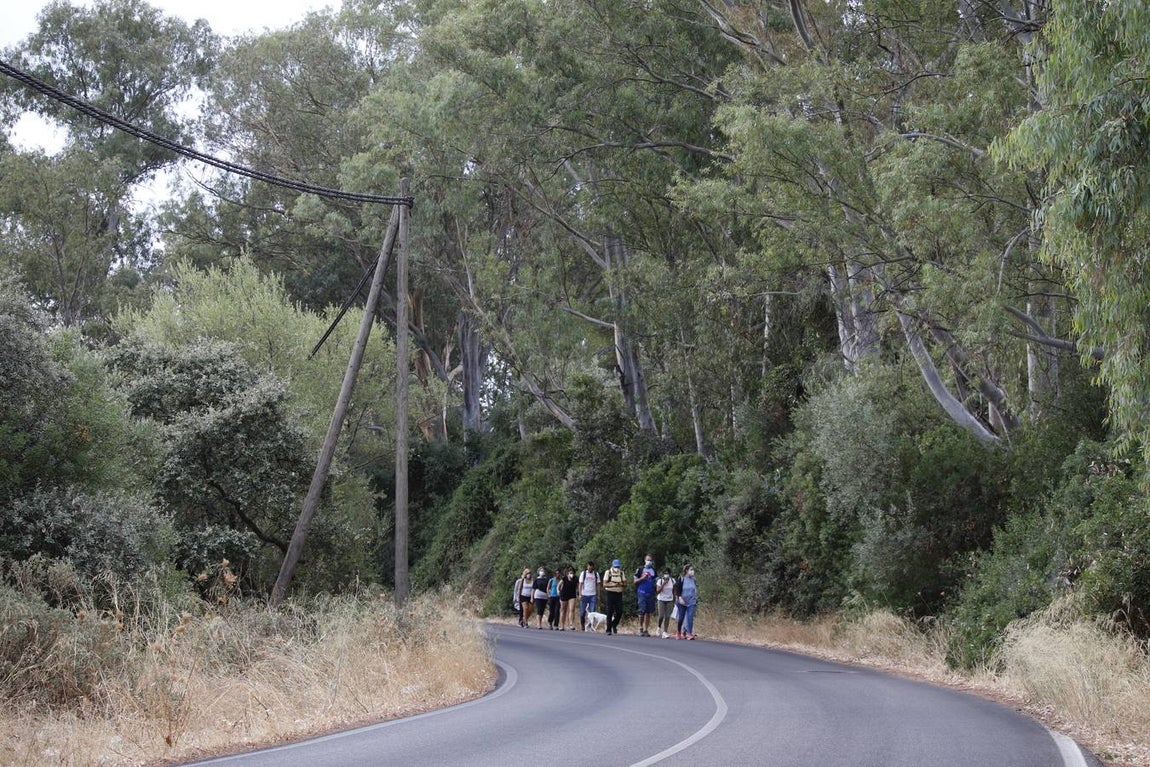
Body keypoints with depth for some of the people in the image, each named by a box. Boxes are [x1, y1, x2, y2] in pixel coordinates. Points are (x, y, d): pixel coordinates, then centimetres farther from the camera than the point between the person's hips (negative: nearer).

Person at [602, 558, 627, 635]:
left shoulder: (621, 573, 9)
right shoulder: (608, 572, -3)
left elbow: (625, 583, 8)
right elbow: (604, 584, -8)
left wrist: (621, 584, -15)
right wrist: (613, 584, -24)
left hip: (619, 594, 4)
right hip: (610, 593, -4)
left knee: (619, 612, -3)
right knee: (610, 612, -4)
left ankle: (614, 625, 22)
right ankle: (608, 630, 2)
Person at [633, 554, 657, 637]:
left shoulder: (654, 571, 15)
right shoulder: (640, 570, 5)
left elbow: (655, 582, 23)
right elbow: (634, 581, 4)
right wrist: (642, 578, -11)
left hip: (651, 594, 3)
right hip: (642, 593, -3)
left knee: (648, 612, 3)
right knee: (642, 611, -11)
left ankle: (646, 629, 8)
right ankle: (640, 628, 2)